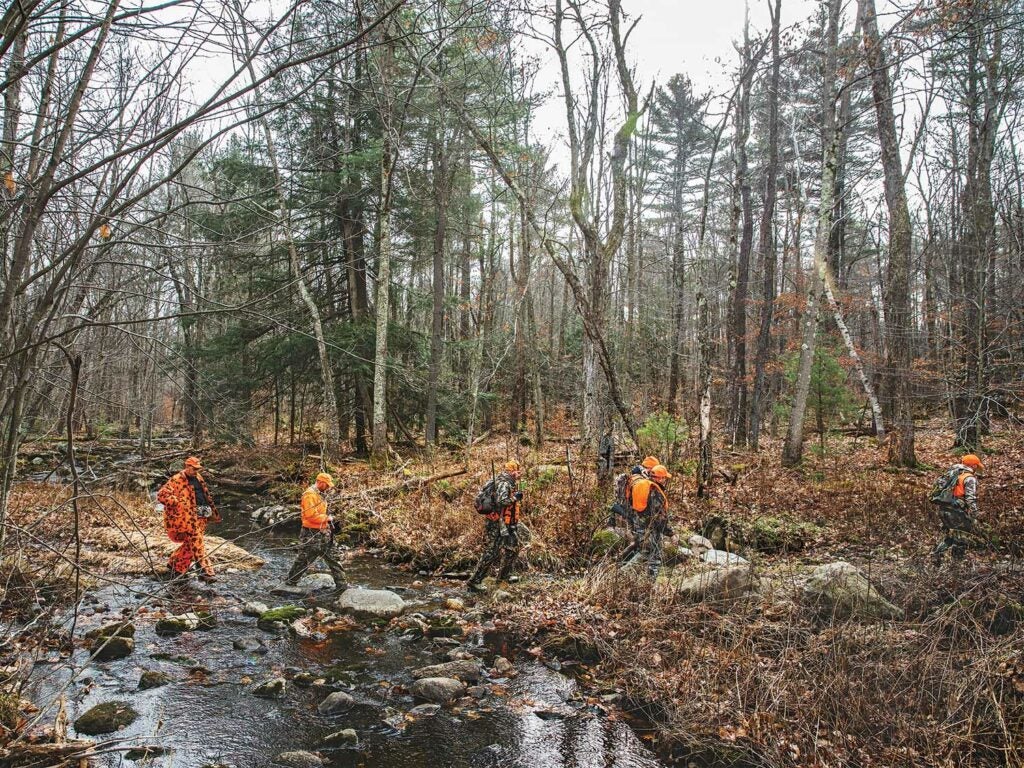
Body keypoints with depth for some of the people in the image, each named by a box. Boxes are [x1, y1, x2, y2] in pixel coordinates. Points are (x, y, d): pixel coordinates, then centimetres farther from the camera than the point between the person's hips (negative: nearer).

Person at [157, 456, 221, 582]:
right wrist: (178, 503, -22)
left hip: (200, 517, 8)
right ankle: (206, 571, -13)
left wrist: (213, 513, 22)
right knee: (197, 543, -12)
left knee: (190, 544, 13)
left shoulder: (198, 478, 15)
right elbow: (161, 495, -16)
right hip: (186, 518, -8)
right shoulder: (176, 480, -9)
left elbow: (206, 496, 26)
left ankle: (174, 567, 30)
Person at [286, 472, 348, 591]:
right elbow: (311, 515, -26)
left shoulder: (319, 494, 13)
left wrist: (328, 519, 7)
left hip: (323, 533, 10)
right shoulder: (310, 495, -19)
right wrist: (327, 518, -14)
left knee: (332, 558, 7)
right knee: (304, 560, 5)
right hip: (312, 534, -9)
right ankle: (291, 582, 22)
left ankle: (341, 584, 10)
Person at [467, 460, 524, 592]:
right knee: (491, 554, -9)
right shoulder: (504, 484, -19)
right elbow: (501, 501, -33)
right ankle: (474, 582, -6)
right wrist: (515, 497, -21)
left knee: (513, 549, 22)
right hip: (497, 526, -11)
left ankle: (503, 576, 36)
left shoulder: (508, 483, 12)